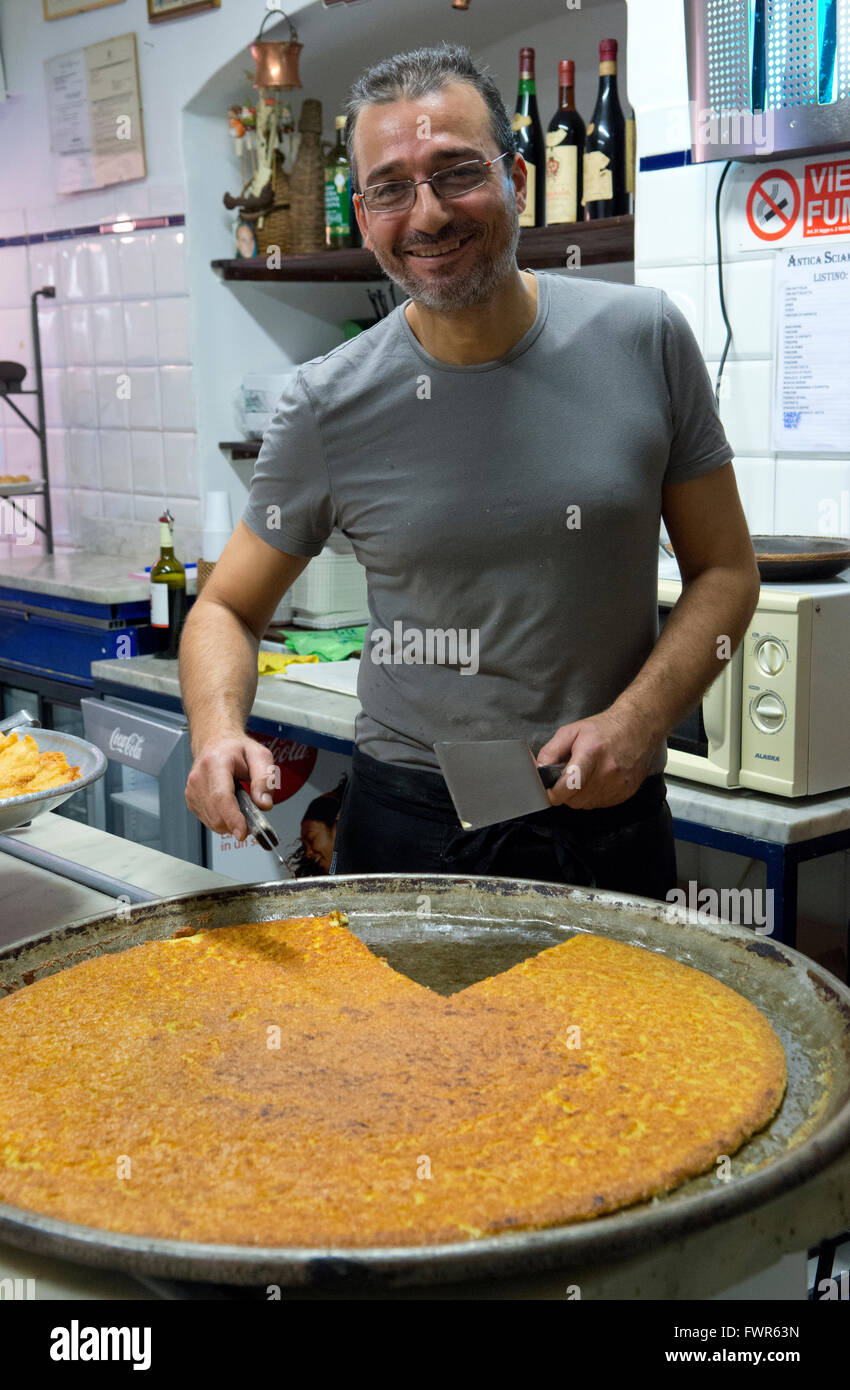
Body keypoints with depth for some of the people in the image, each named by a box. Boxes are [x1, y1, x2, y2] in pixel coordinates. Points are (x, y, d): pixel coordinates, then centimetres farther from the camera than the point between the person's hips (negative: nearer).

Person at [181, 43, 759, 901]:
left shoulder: (643, 339, -6)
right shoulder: (326, 406, -7)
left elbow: (724, 571, 1)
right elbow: (229, 607, 1)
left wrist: (636, 722, -14)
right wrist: (218, 732, -19)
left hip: (608, 813, 1)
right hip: (406, 819, 0)